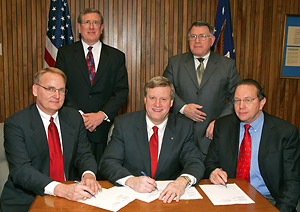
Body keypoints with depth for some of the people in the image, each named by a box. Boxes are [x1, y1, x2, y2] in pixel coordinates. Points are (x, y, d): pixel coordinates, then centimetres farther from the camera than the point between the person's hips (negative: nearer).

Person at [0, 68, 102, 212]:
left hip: (69, 196, 4)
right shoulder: (15, 123, -8)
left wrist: (88, 174, -20)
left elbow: (84, 155, 4)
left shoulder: (74, 118, 6)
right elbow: (20, 170, -18)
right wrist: (60, 189, -33)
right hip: (26, 200, -4)